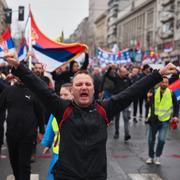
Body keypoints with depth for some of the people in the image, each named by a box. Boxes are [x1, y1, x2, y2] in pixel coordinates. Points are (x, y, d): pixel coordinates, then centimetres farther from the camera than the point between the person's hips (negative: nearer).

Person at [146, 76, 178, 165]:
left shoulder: (171, 94, -5)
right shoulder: (154, 92, -5)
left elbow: (176, 105, 7)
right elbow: (149, 105, -9)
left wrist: (175, 115, -4)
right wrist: (149, 98, -28)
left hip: (164, 121, -1)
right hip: (153, 119, 2)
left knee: (161, 140, -11)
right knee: (151, 140, 10)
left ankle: (157, 157, 9)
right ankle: (151, 156, 29)